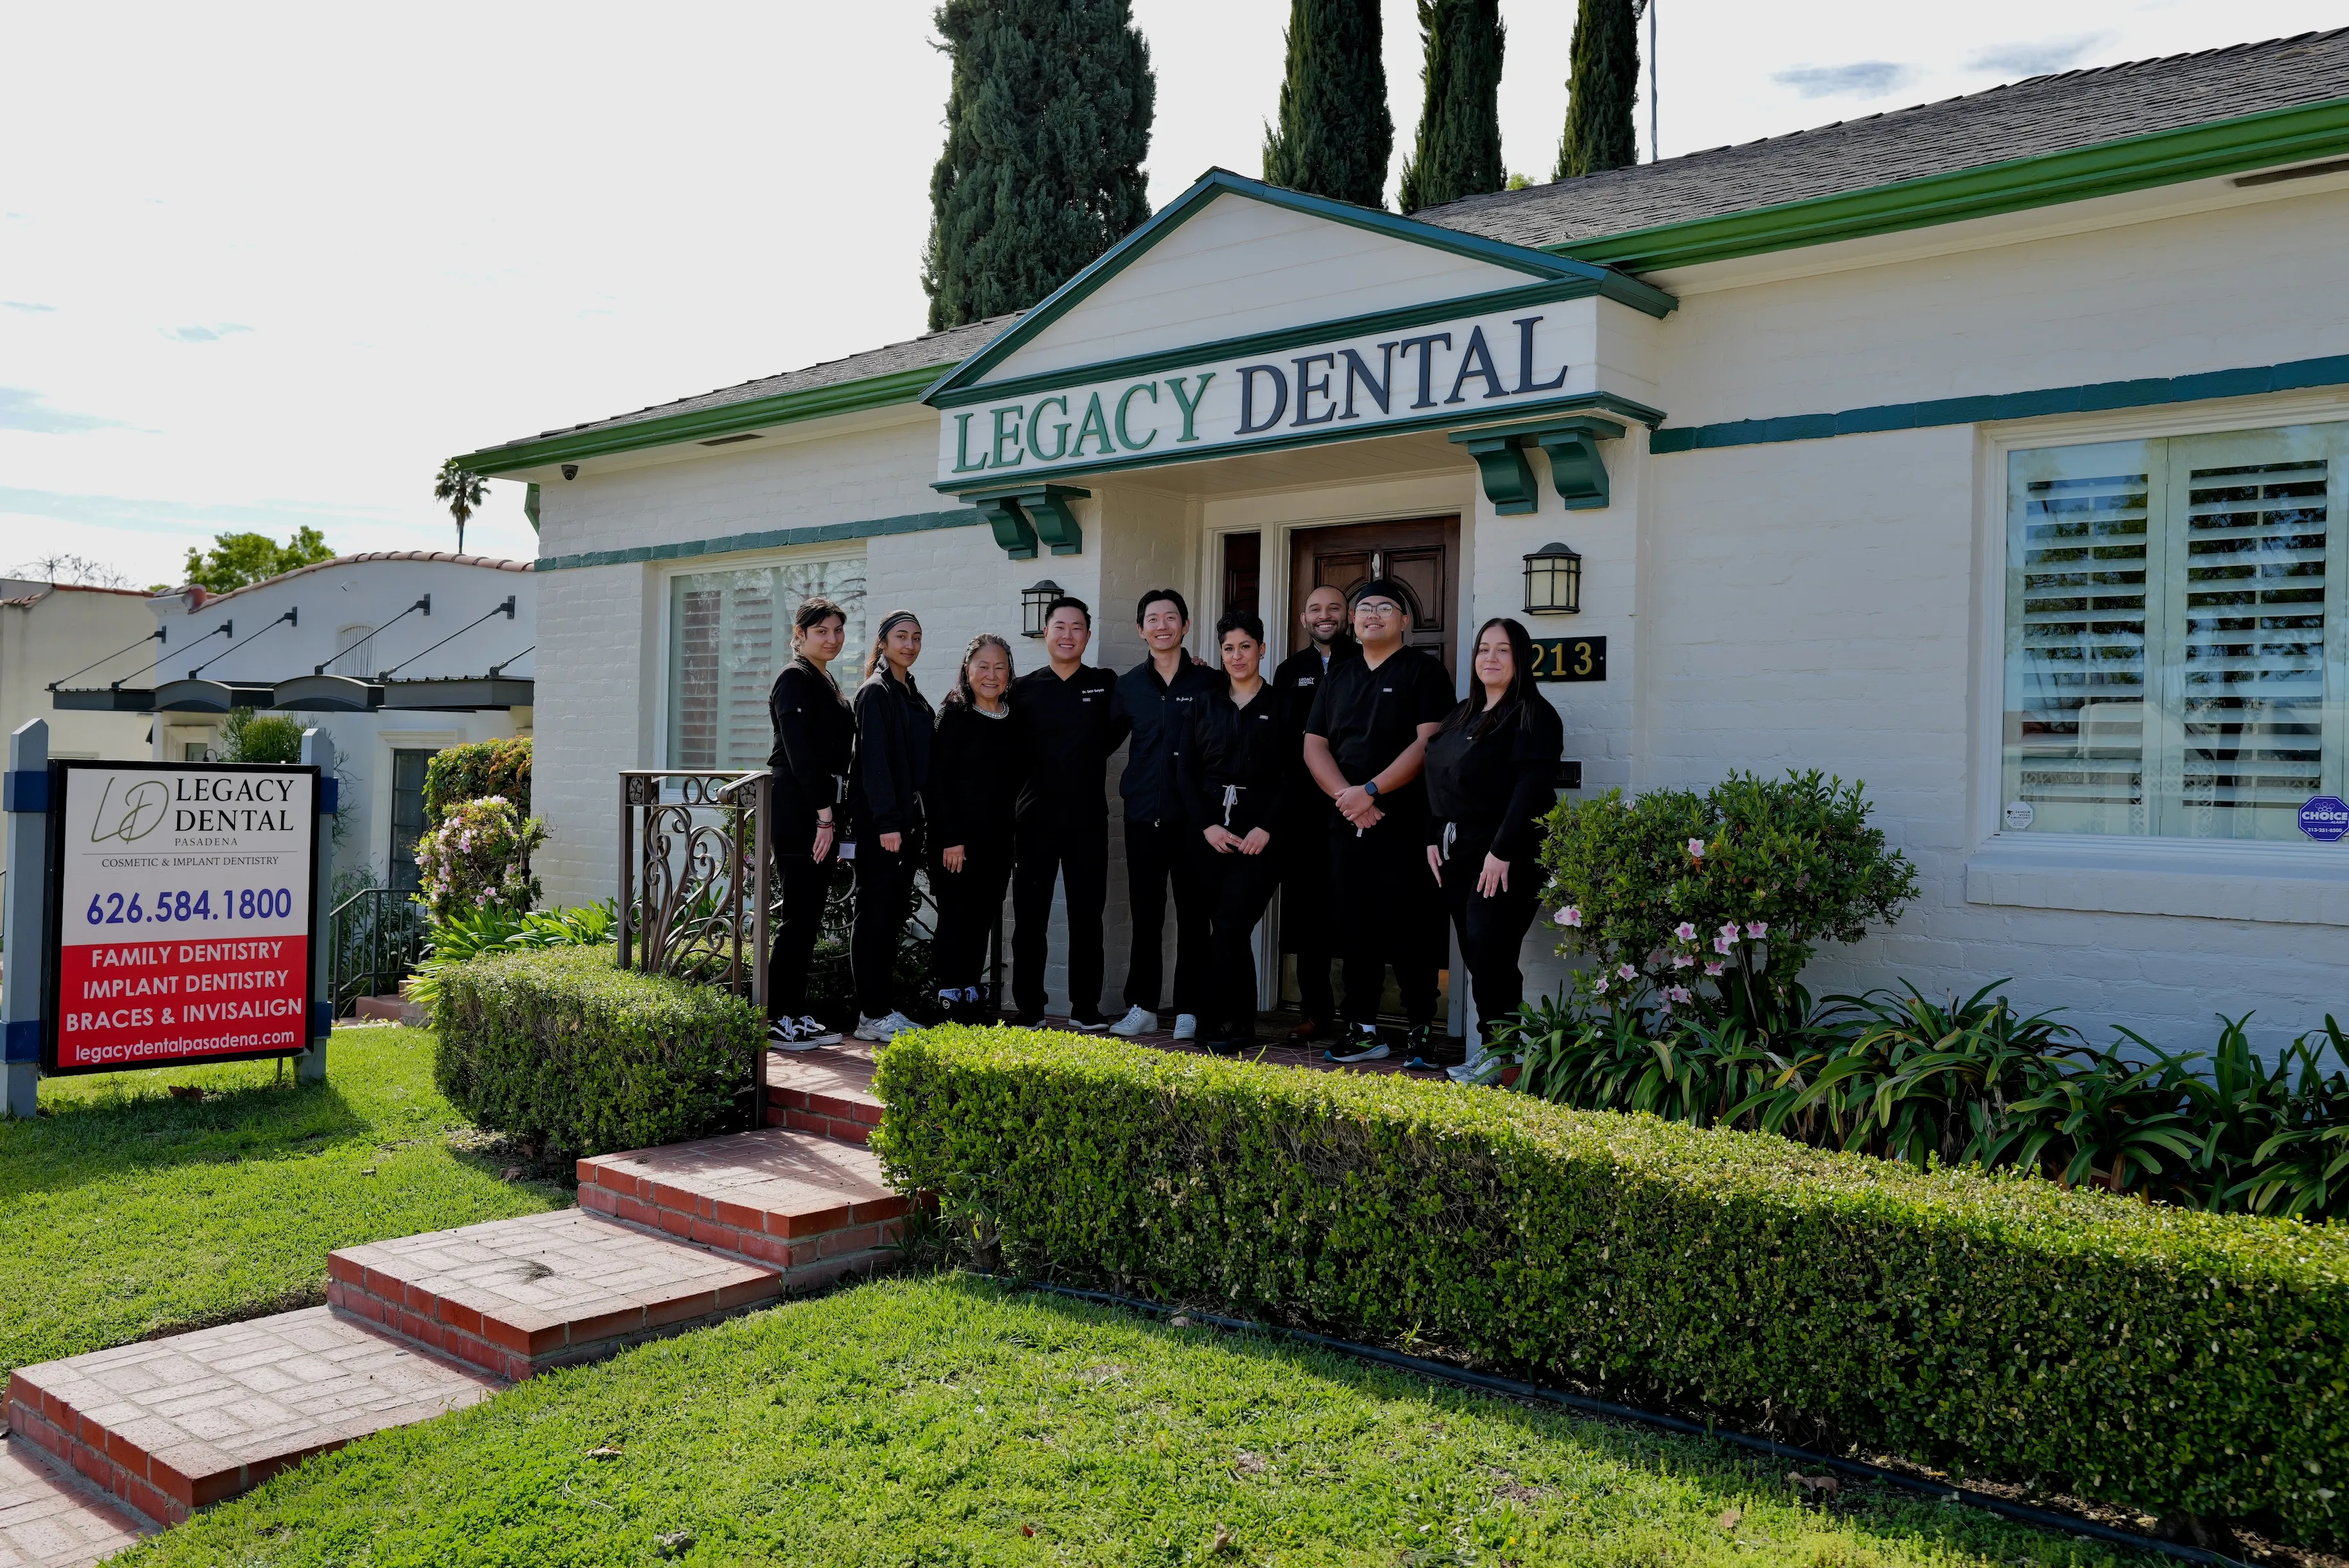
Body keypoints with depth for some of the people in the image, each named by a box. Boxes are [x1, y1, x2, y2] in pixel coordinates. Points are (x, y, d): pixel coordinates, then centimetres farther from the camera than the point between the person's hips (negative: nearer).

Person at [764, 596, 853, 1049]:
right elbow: (800, 753, -16)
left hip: (821, 813, 9)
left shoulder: (826, 681, 20)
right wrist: (824, 816, -19)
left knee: (809, 917, 10)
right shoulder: (795, 679, -8)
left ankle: (797, 1015, 15)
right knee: (799, 916, -8)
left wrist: (830, 816, 15)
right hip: (798, 814, -9)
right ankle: (777, 1020, -2)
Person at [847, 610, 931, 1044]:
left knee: (895, 914, 10)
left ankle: (883, 1006, 17)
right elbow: (874, 760, -16)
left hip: (907, 817, 8)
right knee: (876, 912, -5)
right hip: (879, 821, -8)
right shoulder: (876, 693, -9)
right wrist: (887, 822, -22)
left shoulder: (914, 696, 17)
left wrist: (913, 819, 13)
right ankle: (872, 1016, -1)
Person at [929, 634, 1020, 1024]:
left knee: (984, 917, 9)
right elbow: (938, 779, -11)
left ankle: (972, 990, 19)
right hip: (958, 837, -5)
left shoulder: (1014, 717, 10)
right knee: (957, 915, -2)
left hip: (998, 837, 5)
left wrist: (1011, 829, 8)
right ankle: (951, 997, 4)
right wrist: (949, 838, -15)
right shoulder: (955, 714, -7)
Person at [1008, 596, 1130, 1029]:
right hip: (1035, 818, 0)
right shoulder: (1024, 689, 5)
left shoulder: (1106, 685, 6)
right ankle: (1029, 1008, 9)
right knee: (1030, 916, 2)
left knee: (1087, 915, 4)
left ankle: (1086, 1006, 12)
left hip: (1088, 819, 0)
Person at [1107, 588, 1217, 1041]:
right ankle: (1142, 1007, 16)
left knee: (1193, 915, 3)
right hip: (1143, 816, 3)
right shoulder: (1128, 685, 9)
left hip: (1191, 816, -2)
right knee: (1145, 914, 8)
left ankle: (1188, 1011, 10)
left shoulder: (1208, 683, 1)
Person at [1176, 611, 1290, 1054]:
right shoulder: (1205, 706, 12)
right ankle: (1240, 1026, 13)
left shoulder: (1281, 706, 4)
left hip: (1259, 836, -3)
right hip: (1211, 831, 3)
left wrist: (1268, 828, -12)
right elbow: (1185, 769, 7)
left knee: (1229, 926, -13)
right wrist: (1206, 826, -5)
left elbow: (1295, 776, -1)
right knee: (1228, 930, 4)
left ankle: (1222, 1025, -5)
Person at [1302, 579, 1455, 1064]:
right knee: (1355, 930, 7)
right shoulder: (1339, 676, 18)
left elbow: (1428, 743, -10)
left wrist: (1370, 791, -16)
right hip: (1347, 824, 5)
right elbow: (1314, 745, 11)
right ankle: (1362, 1030, 14)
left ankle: (1421, 1032, 3)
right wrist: (1344, 796, -7)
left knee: (1410, 932, -5)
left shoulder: (1424, 670, 1)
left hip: (1404, 823, -5)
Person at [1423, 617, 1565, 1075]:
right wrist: (1434, 839, 11)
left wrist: (1502, 852, -21)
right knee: (1475, 958, 6)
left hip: (1505, 861, -7)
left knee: (1489, 957, -11)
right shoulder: (1463, 714, 18)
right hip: (1457, 857, 8)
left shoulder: (1532, 715, -7)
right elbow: (1439, 782, 21)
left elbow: (1532, 789, -16)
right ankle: (1492, 1052, 11)